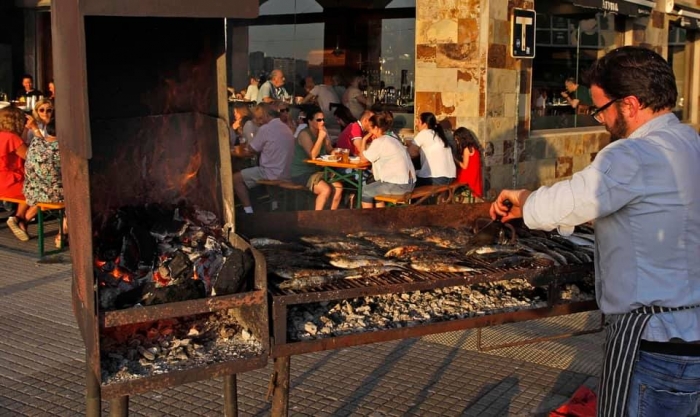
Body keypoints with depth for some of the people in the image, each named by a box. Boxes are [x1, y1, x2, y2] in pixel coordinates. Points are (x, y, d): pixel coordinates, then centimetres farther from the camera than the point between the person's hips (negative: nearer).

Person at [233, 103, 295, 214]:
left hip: (272, 174, -9)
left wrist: (247, 144, 17)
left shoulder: (265, 129, -15)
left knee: (235, 179, -2)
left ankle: (248, 210, 0)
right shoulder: (285, 128, 12)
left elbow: (252, 148, -5)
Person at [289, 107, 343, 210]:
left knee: (339, 187, -14)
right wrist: (321, 137, -23)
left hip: (317, 171, 7)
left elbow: (330, 151, 8)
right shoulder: (304, 134, -15)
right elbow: (313, 155, -26)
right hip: (301, 174, -7)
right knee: (326, 189, -27)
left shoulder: (322, 132, 6)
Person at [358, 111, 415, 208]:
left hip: (398, 185, -9)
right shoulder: (392, 139, 18)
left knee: (366, 191, 9)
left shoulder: (379, 142, -8)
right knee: (375, 188, 28)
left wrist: (364, 140, 8)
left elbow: (363, 159, -2)